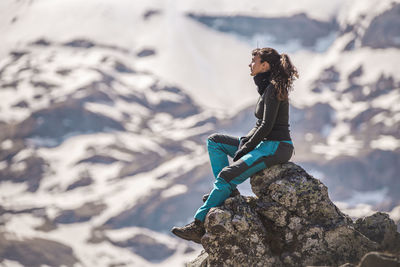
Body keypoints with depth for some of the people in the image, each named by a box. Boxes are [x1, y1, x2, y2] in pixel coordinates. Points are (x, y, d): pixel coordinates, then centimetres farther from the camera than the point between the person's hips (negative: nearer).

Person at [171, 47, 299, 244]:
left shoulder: (272, 88, -14)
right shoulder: (267, 87, 15)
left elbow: (266, 126, -20)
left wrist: (245, 149, -14)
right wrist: (245, 142, 6)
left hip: (276, 147, -10)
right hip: (267, 145, 10)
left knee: (227, 174, -22)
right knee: (214, 141, 8)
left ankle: (199, 225, -20)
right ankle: (228, 191, -3)